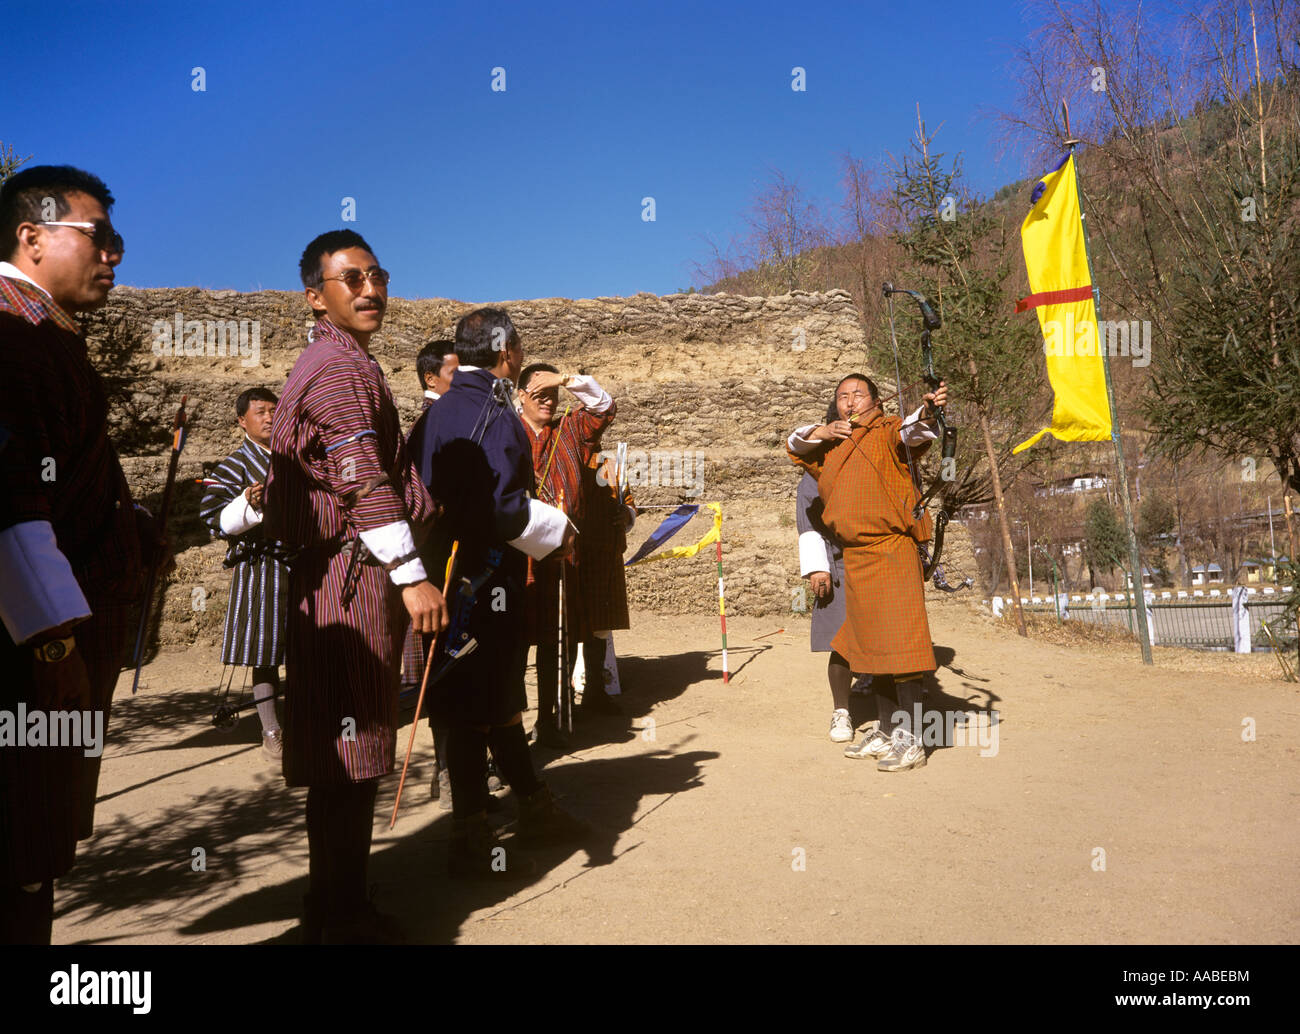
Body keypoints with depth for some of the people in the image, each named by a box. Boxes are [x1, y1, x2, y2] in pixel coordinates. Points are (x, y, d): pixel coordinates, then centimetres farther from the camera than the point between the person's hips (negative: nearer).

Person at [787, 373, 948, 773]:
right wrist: (821, 432, 3)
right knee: (872, 647, 14)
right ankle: (887, 731, 26)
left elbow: (912, 433, -23)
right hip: (854, 556, 8)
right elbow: (795, 444, 24)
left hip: (891, 552, -8)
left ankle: (911, 740, -2)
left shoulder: (887, 432, -4)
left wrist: (926, 411, -46)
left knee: (897, 645, -9)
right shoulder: (833, 444, 17)